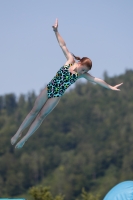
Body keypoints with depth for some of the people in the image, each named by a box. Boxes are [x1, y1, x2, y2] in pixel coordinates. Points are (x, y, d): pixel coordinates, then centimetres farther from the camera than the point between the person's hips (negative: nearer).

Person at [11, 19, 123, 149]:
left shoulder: (82, 74, -1)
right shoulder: (70, 60, -3)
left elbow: (96, 80, 0)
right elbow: (63, 45, -6)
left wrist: (110, 87, -2)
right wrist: (56, 31, -12)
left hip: (57, 96, 0)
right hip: (48, 89, 0)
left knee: (41, 116, -1)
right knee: (34, 111, 2)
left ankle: (24, 139, 3)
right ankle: (18, 133, 10)